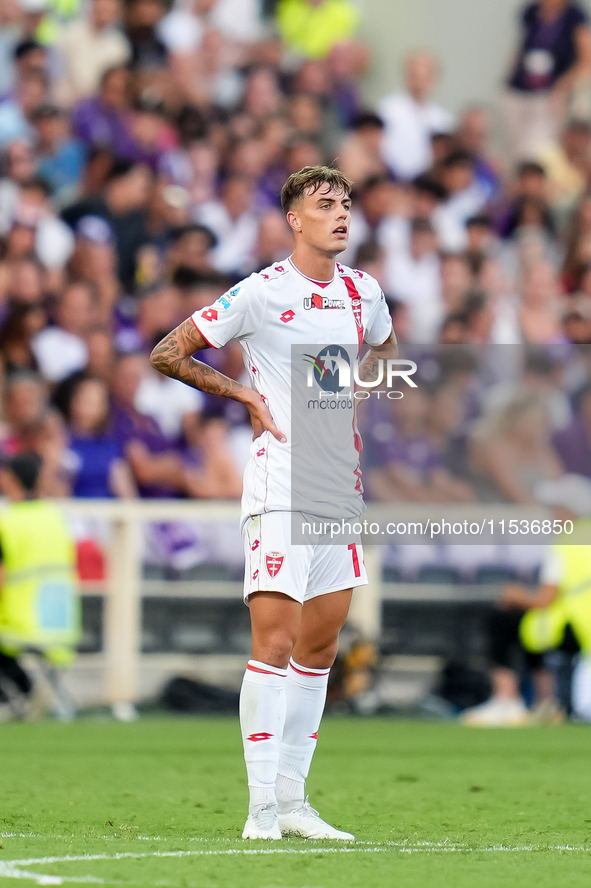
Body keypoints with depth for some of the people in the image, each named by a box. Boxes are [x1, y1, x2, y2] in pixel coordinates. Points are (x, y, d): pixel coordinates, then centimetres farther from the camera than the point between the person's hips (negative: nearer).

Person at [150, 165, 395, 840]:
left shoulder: (364, 291, 9)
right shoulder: (262, 292, -8)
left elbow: (383, 347, 33)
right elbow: (167, 354, -4)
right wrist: (246, 394, -5)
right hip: (280, 480, -6)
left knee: (320, 645, 9)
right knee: (275, 641, -13)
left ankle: (292, 798, 16)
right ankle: (262, 805, -12)